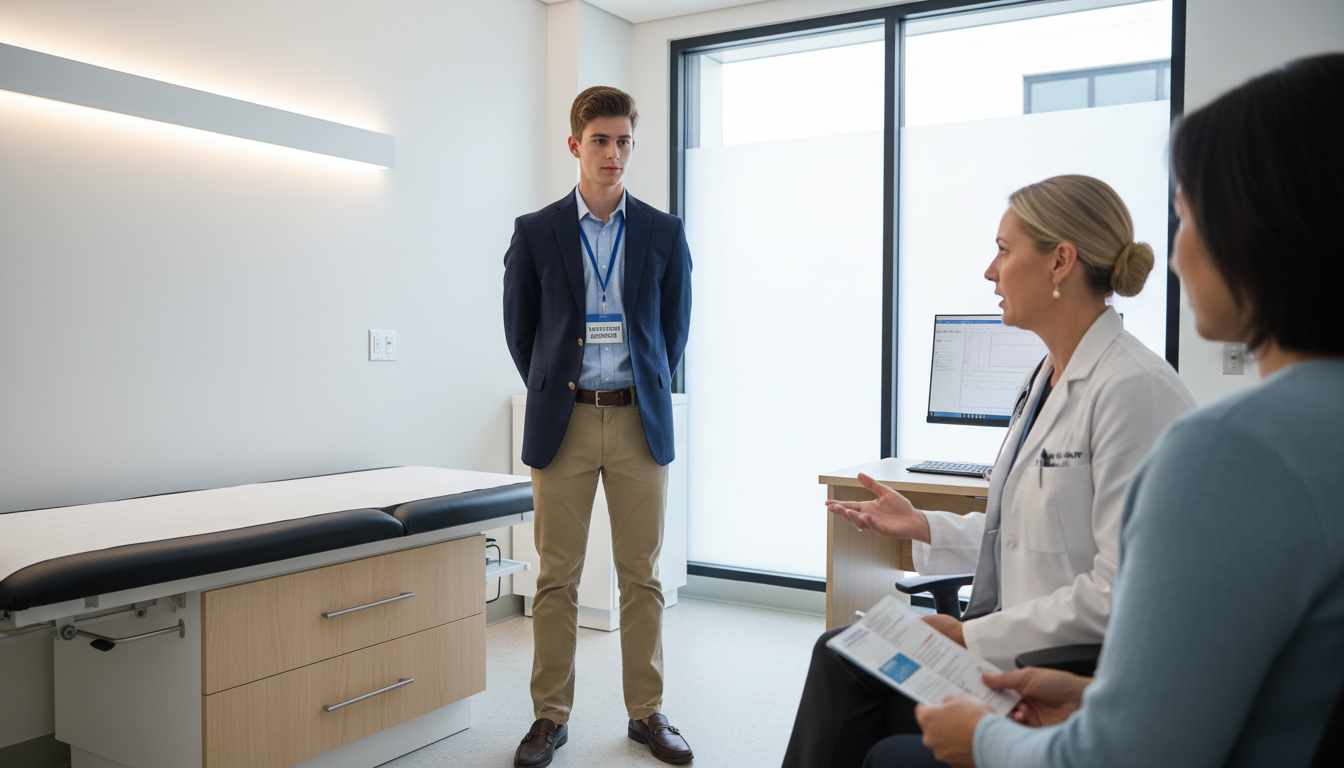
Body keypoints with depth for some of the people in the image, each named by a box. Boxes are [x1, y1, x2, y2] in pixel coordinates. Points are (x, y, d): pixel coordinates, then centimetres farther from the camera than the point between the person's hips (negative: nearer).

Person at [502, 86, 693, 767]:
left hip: (640, 422, 1)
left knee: (641, 576, 6)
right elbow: (519, 330, 11)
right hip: (563, 422, 0)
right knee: (557, 578, 4)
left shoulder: (664, 233, 6)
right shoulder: (535, 232, 3)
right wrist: (551, 392, 10)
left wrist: (645, 392, 12)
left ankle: (647, 713, 20)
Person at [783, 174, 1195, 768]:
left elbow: (1119, 593, -23)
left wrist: (973, 636, -18)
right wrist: (924, 527, 9)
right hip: (1011, 641, 8)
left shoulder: (1134, 389, -20)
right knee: (843, 655, -4)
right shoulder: (1048, 378, 10)